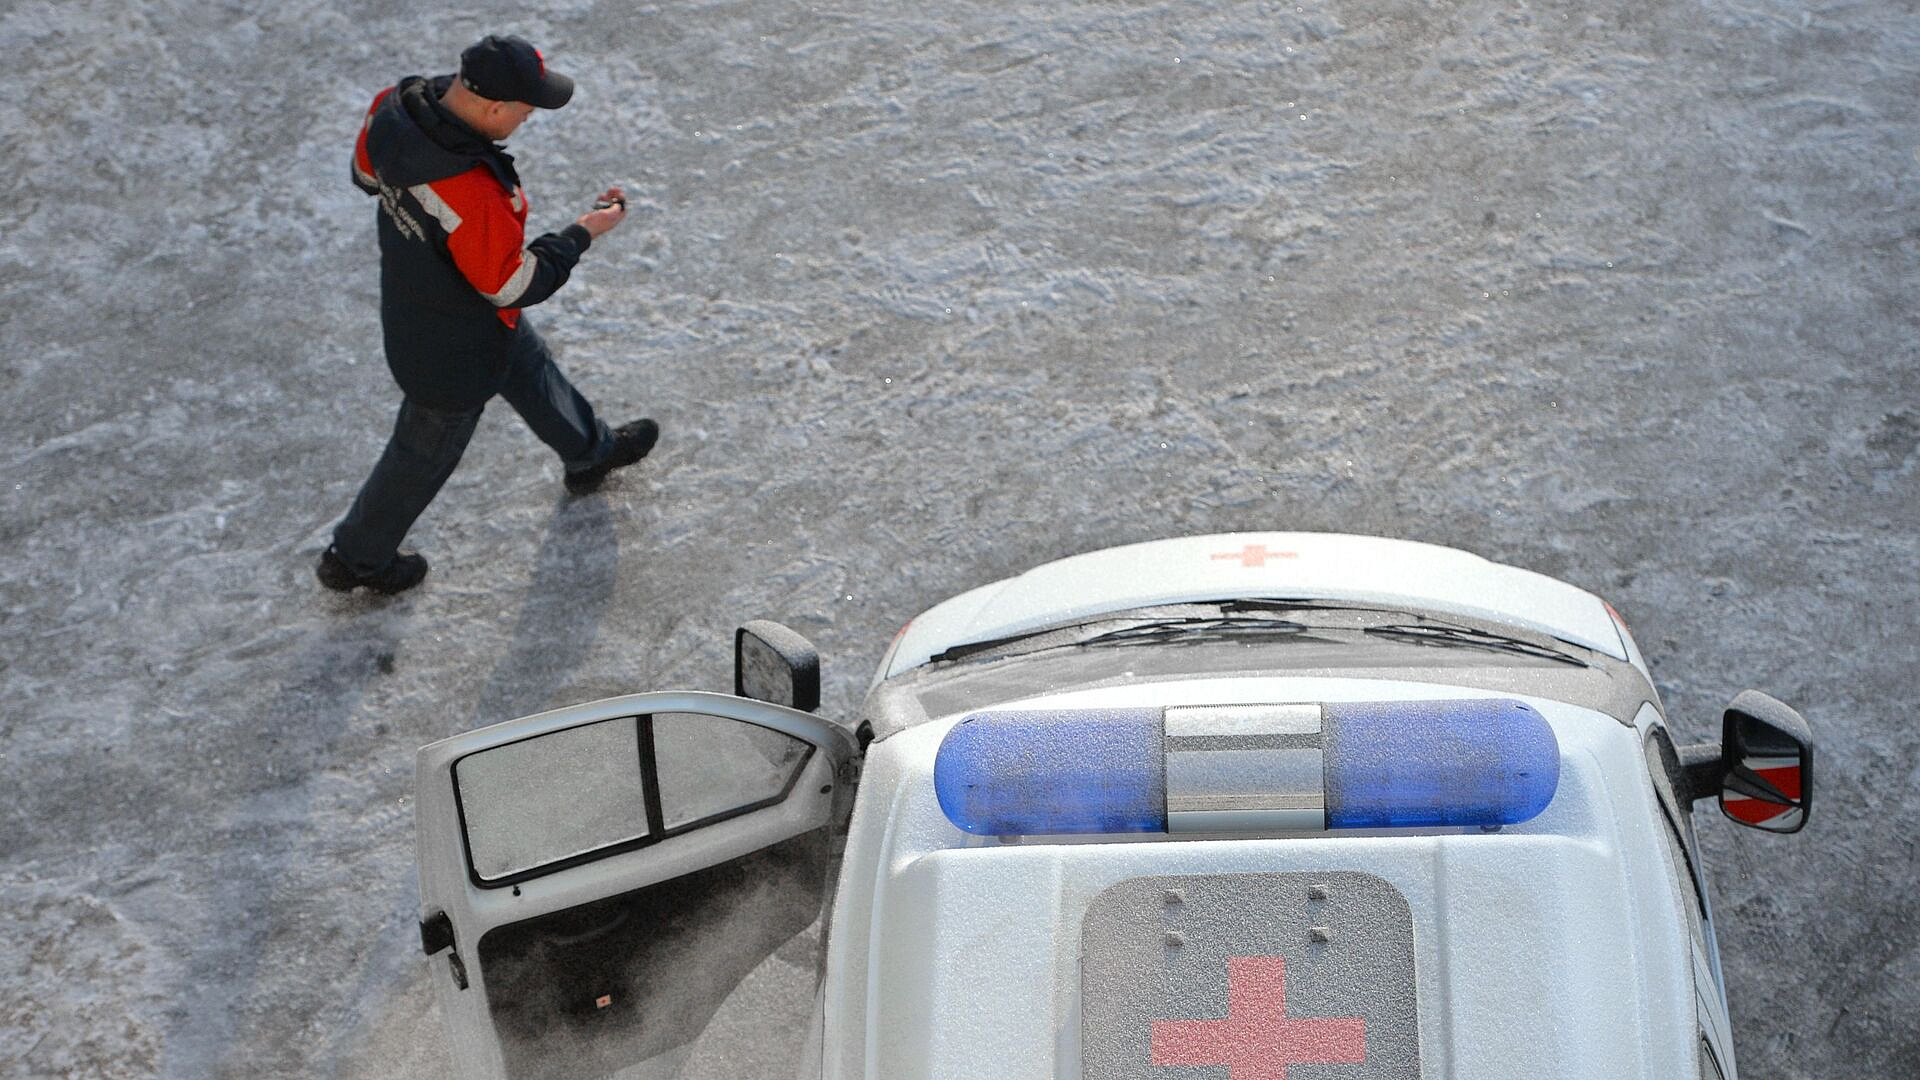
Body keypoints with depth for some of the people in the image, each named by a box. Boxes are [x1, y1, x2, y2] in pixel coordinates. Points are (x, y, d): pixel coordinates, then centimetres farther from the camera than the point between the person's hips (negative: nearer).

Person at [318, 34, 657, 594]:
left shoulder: (394, 106, -22)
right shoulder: (473, 196, -45)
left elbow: (368, 174, 0)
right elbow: (515, 286, -28)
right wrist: (582, 233, -17)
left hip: (408, 294, 8)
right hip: (454, 348, -8)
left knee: (531, 369, 32)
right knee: (425, 454, 19)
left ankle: (590, 452, 60)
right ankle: (357, 558, 42)